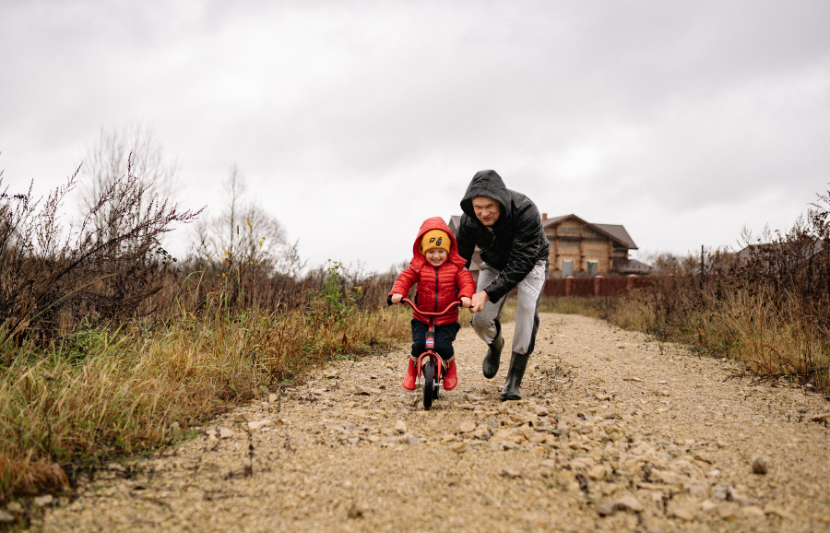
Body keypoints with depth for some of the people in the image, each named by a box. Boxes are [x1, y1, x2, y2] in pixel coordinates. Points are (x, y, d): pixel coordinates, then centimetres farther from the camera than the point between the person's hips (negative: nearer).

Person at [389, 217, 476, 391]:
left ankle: (451, 369, 14)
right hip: (422, 318, 1)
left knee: (443, 345, -20)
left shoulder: (456, 267, -2)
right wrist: (397, 292, -30)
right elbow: (405, 278, -10)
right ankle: (411, 370, 13)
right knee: (419, 344, -18)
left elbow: (467, 281, -11)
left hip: (447, 319, -1)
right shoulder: (418, 267, -1)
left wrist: (466, 296, -32)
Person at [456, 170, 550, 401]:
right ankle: (495, 345, 30)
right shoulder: (468, 221, -27)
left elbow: (520, 264, -40)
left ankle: (513, 381, -16)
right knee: (480, 319, -10)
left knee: (527, 309, -27)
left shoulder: (526, 212, -39)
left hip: (530, 263, -3)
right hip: (495, 264, 3)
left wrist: (488, 293, -49)